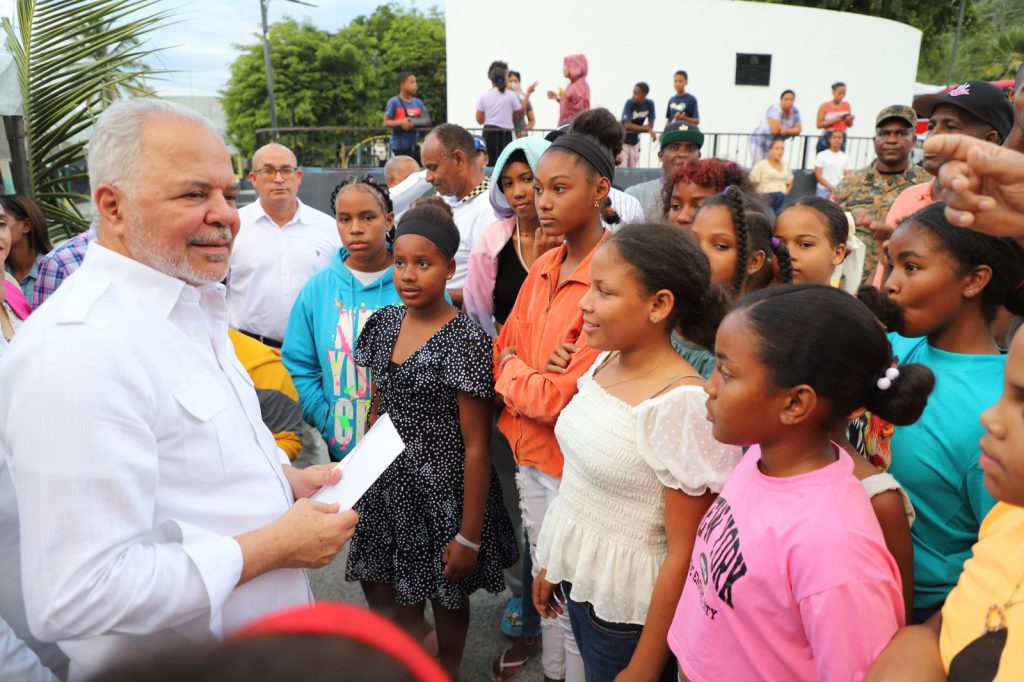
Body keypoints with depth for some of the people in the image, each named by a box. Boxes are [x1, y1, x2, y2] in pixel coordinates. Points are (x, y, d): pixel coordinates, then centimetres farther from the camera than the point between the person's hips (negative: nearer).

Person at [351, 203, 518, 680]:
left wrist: (470, 536, -14)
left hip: (442, 492, -5)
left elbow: (476, 446, -17)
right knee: (385, 595, 16)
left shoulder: (466, 341, -19)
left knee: (448, 596, 17)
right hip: (388, 485, 5)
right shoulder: (383, 324, 0)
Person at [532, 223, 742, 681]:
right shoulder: (604, 361, -4)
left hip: (629, 611, -6)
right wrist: (553, 563, 15)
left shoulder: (680, 404, -26)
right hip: (578, 580, 6)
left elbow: (684, 553, -20)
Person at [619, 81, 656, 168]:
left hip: (635, 141, 5)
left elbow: (651, 125, -7)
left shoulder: (650, 104, -7)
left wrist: (635, 128, -19)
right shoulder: (629, 103, -19)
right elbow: (627, 126, -26)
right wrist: (647, 129, -25)